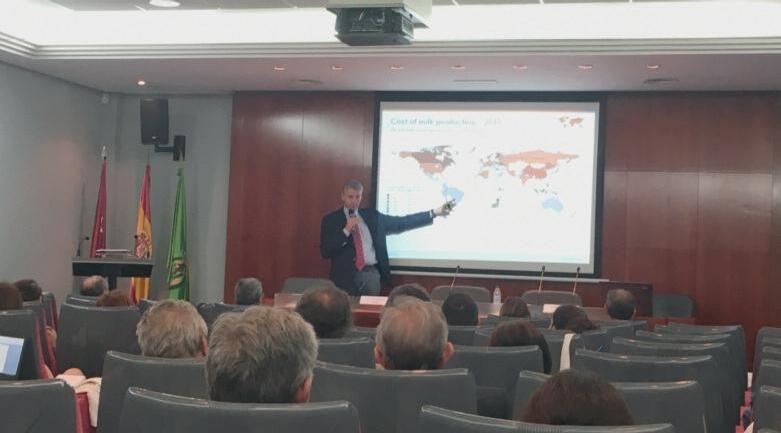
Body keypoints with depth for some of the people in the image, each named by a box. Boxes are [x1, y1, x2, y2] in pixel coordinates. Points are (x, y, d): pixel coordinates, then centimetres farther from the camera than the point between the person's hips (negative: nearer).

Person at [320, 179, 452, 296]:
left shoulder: (371, 215, 12)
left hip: (372, 275, 3)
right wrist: (346, 230, -16)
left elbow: (402, 223, 11)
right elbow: (325, 252, -7)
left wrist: (435, 213, 7)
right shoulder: (331, 220, 2)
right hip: (346, 277, -3)